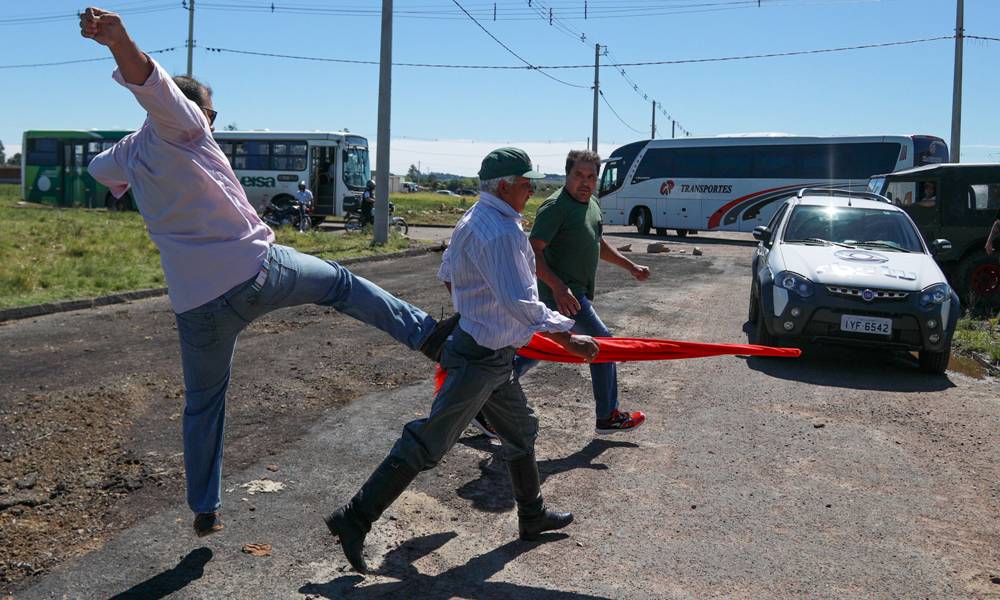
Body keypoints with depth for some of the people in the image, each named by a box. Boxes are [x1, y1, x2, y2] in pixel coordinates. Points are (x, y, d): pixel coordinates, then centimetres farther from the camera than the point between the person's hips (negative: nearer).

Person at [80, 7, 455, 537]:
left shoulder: (127, 154, 19)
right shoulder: (178, 123, -1)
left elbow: (99, 168, 44)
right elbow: (151, 81, -25)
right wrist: (118, 39, -43)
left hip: (198, 304, 5)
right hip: (258, 272, -5)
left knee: (202, 403, 19)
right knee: (339, 281, 21)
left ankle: (205, 510, 28)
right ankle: (427, 333, 23)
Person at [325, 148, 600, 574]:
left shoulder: (473, 220, 10)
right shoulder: (500, 232, -22)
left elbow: (447, 276, 19)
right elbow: (521, 303, -29)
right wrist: (569, 339, -23)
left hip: (493, 357, 11)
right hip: (481, 357, -11)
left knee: (521, 430, 22)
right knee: (428, 444, -5)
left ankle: (532, 516, 39)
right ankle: (354, 520, 4)